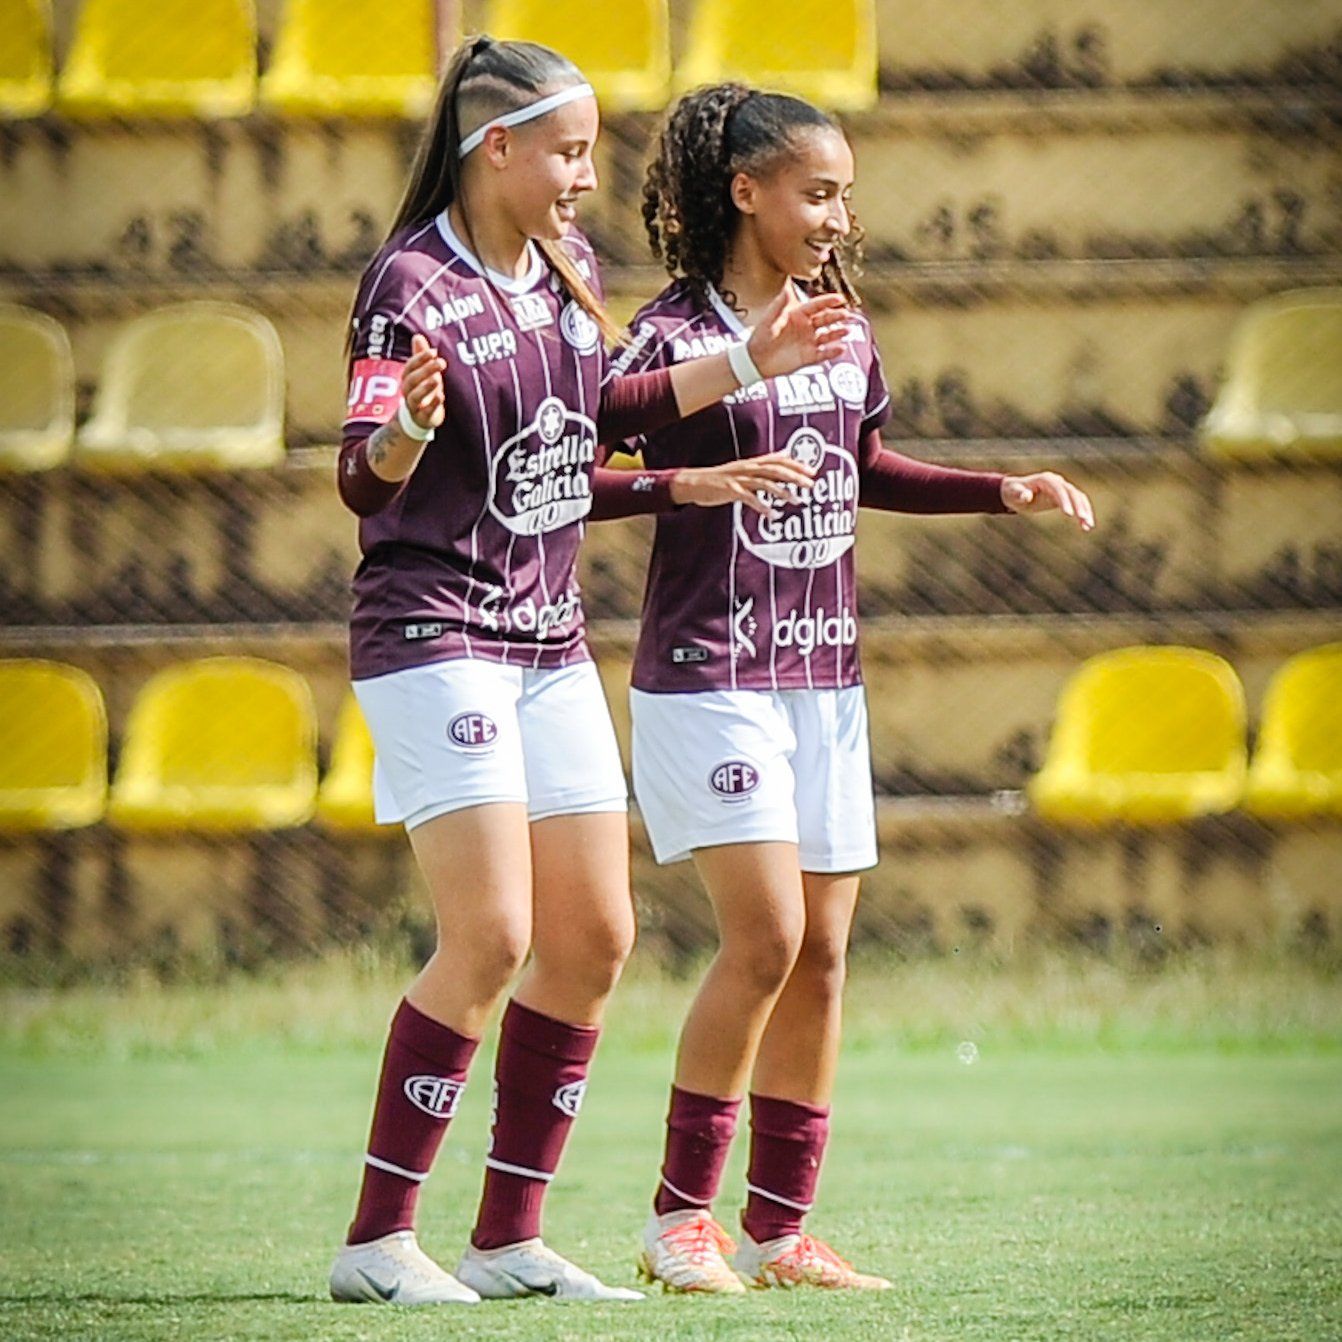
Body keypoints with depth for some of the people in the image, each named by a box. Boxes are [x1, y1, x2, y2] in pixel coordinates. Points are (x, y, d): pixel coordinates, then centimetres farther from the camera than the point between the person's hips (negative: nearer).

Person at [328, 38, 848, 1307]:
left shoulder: (569, 267, 9)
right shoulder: (411, 285, -13)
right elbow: (366, 481, -19)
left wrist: (749, 361, 22)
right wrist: (408, 429, -41)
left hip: (548, 641, 8)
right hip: (434, 632, -8)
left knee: (592, 940, 4)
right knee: (490, 936, -17)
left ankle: (509, 1238, 12)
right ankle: (376, 1241, -10)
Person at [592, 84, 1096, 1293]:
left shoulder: (845, 336, 10)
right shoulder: (676, 335, -10)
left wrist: (1005, 492, 19)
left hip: (825, 677, 7)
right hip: (709, 674, -7)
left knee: (822, 955, 5)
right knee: (765, 937, -14)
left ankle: (777, 1229, 13)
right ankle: (680, 1215, -3)